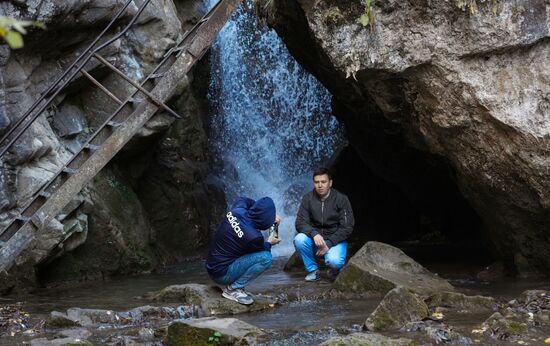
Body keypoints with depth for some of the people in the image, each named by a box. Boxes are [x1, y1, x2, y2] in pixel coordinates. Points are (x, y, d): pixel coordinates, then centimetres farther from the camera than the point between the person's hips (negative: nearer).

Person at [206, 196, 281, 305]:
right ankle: (233, 289, -8)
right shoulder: (253, 237, -27)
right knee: (265, 258, -18)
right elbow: (261, 251, -3)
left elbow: (243, 200, 18)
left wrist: (271, 216, 14)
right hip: (221, 274, -8)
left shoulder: (237, 210, -9)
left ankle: (232, 284, 14)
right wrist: (269, 243, 18)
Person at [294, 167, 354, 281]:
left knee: (334, 261, -34)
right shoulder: (308, 198, -2)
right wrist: (314, 234, -29)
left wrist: (329, 243, -19)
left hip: (335, 240, -3)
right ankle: (312, 270, -7)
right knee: (299, 239, -29)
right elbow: (300, 223, -8)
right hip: (314, 239, 3)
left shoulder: (341, 199, -7)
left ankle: (334, 269, 6)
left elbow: (347, 227, -9)